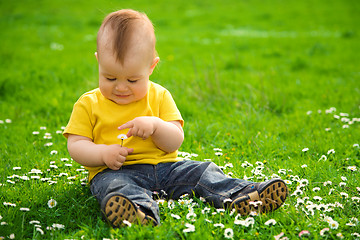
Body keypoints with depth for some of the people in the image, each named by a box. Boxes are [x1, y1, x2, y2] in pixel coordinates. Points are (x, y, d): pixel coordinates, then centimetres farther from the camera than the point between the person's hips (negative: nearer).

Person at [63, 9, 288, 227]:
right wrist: (103, 153, -19)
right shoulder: (88, 104, 4)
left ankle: (240, 195, -32)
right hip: (114, 171, -4)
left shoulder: (159, 96, 9)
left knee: (202, 171, -14)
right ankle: (141, 210, -65)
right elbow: (76, 145, 1)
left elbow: (175, 142, 3)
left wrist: (155, 125, -18)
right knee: (113, 185, -36)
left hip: (164, 166, 4)